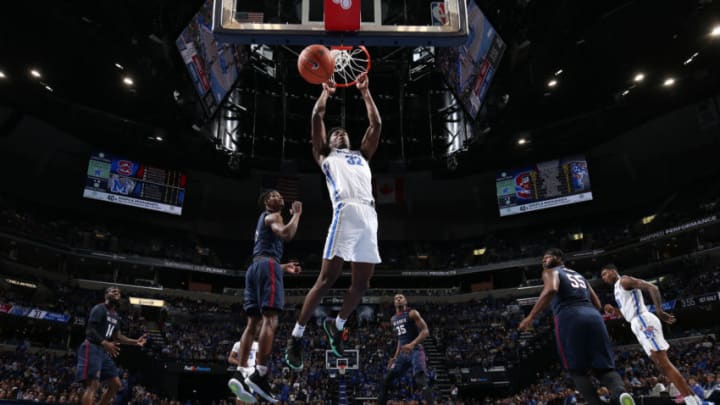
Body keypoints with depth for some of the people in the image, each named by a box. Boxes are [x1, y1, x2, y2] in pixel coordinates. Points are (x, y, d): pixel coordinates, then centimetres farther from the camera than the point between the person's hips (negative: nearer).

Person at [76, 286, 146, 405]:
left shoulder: (115, 315, 20)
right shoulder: (99, 308, -9)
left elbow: (117, 336, 24)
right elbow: (89, 330, -18)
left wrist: (136, 342, 14)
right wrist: (105, 343, -31)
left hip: (103, 351, 10)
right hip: (92, 348, -10)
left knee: (116, 384, 8)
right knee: (93, 385, -18)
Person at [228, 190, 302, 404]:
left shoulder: (264, 220, 33)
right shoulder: (272, 216, 5)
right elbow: (286, 234, -19)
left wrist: (284, 267, 29)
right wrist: (296, 214, -4)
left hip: (254, 267, 9)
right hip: (267, 266, -9)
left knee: (253, 322, 1)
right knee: (270, 319, -16)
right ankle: (259, 375, -25)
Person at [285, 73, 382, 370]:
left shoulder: (362, 156, 34)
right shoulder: (325, 155, 23)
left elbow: (376, 125, 31)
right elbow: (317, 117, 16)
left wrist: (364, 92, 35)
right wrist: (326, 91, 29)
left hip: (369, 217, 5)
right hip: (346, 213, -5)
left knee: (361, 284, 5)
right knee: (326, 279, -8)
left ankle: (336, 326, 28)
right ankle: (296, 337, 1)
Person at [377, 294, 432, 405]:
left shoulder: (412, 313, -6)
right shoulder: (393, 319, 17)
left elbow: (425, 331, -13)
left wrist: (413, 344, -28)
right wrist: (395, 357, 20)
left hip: (415, 351, -8)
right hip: (403, 353, 8)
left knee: (421, 381, -25)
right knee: (386, 381, 5)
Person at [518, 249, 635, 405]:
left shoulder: (551, 272, 14)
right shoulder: (579, 275, 34)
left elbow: (551, 289, -10)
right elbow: (597, 304, 29)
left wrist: (531, 316, -10)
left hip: (570, 318, -5)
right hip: (593, 316, 5)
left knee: (578, 371, 4)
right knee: (604, 368, 8)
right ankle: (621, 392, -24)